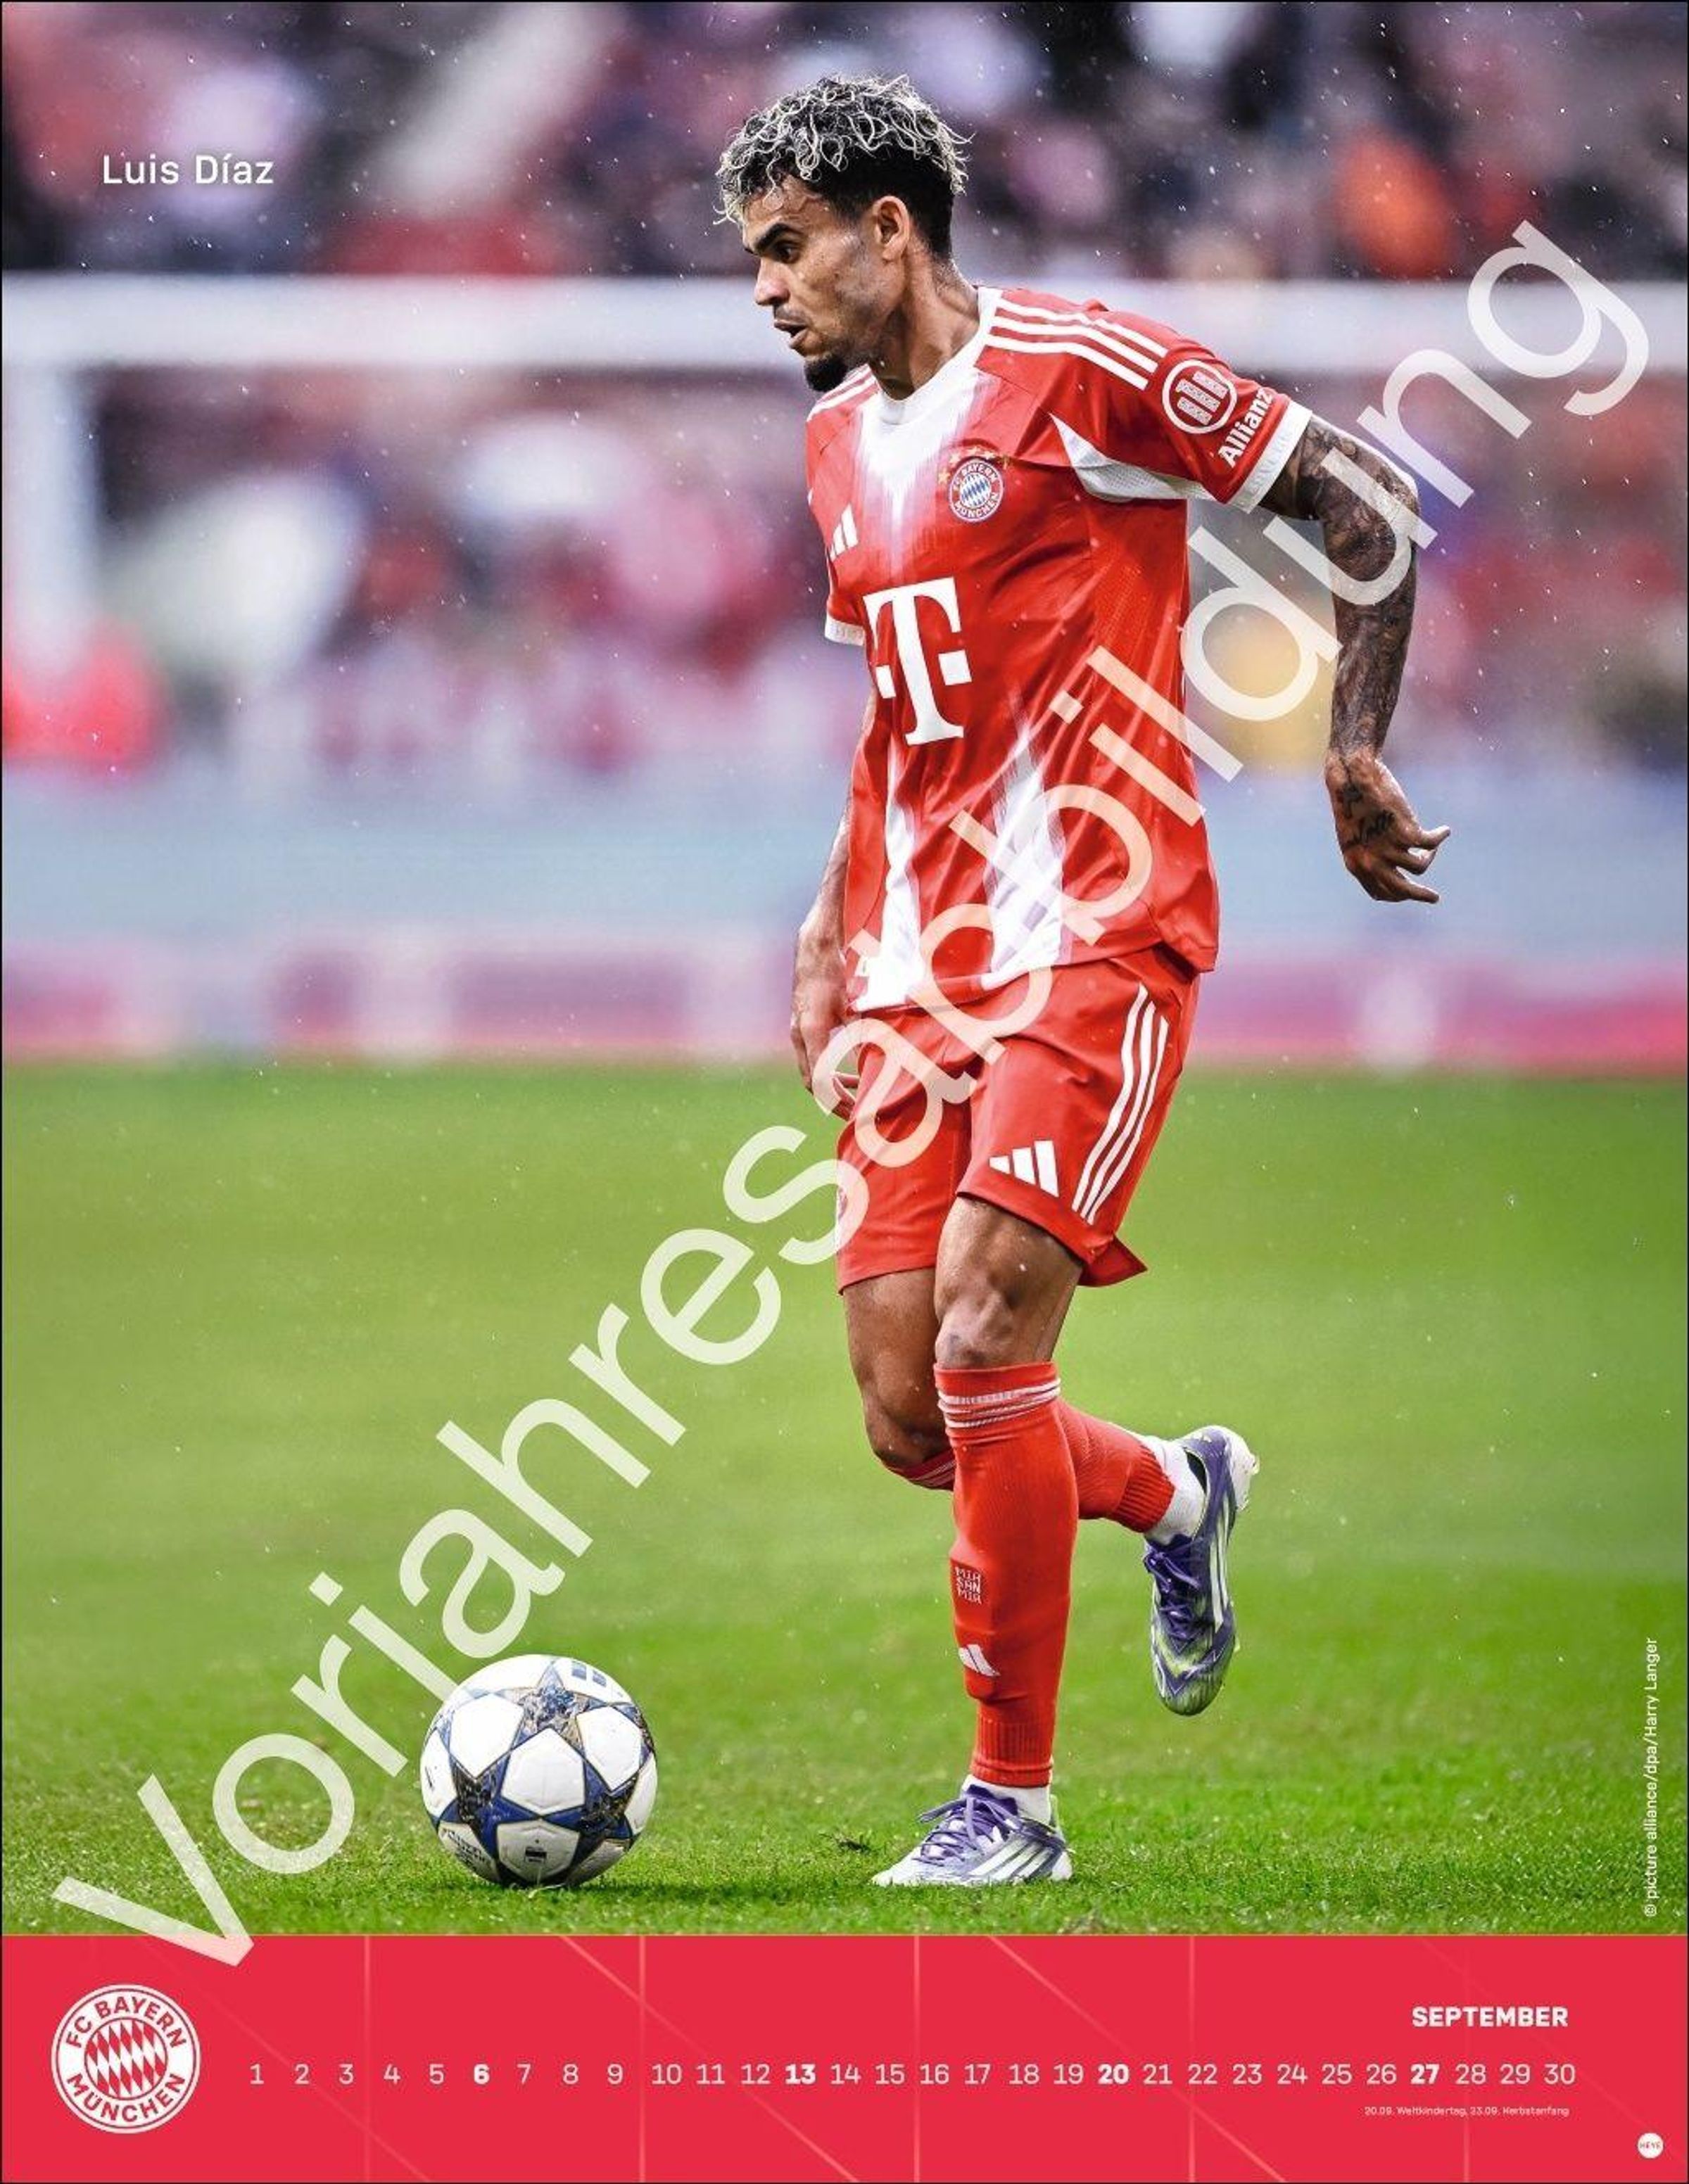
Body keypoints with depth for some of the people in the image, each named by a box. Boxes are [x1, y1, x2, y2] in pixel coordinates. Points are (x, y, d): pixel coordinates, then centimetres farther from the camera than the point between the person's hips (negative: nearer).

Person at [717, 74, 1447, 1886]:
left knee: (981, 1346, -17)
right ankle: (1178, 1495, 31)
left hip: (1094, 939, -7)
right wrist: (832, 932, 20)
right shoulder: (838, 444, 17)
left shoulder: (1081, 371, -7)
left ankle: (1011, 1799, -5)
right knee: (909, 1422, 0)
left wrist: (1352, 757, -7)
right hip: (921, 968, 7)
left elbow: (1367, 506, -4)